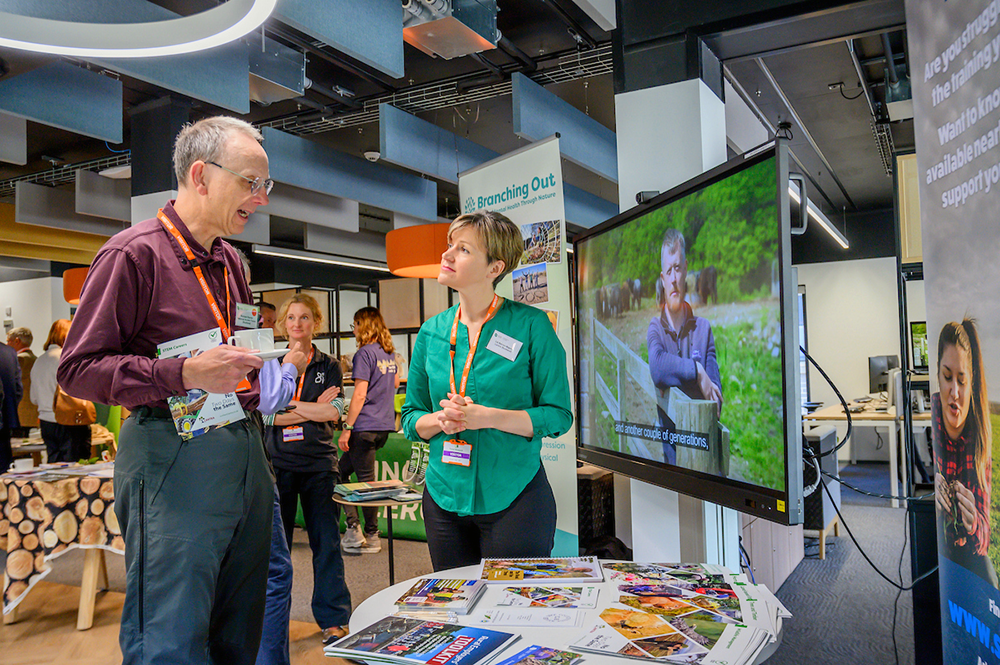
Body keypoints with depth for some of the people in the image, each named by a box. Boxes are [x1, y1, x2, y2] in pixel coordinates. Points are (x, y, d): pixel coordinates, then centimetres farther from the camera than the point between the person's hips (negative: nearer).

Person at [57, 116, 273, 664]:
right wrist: (183, 374, -21)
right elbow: (78, 368, -10)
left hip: (245, 449, 8)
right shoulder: (135, 253, -7)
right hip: (173, 454, -8)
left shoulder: (228, 261, 18)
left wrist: (264, 383, 12)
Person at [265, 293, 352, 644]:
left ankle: (334, 618, 13)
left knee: (327, 542, 2)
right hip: (278, 463, 0)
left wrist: (286, 405, -6)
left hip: (319, 464, 0)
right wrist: (312, 410, -9)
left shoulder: (329, 366, 9)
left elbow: (333, 413, -4)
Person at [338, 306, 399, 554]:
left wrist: (347, 428, -14)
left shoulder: (365, 353, -13)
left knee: (366, 479, -1)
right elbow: (395, 383, 24)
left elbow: (360, 395, -17)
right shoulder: (389, 352, 12)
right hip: (385, 424, 8)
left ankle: (362, 533, 8)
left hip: (366, 426, -8)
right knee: (342, 469, 15)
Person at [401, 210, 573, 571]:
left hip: (514, 499, -4)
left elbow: (558, 415, -9)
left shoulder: (531, 325, -9)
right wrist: (440, 420, -12)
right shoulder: (431, 331, 4)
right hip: (444, 499, 4)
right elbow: (411, 418, 9)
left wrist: (487, 417, -20)